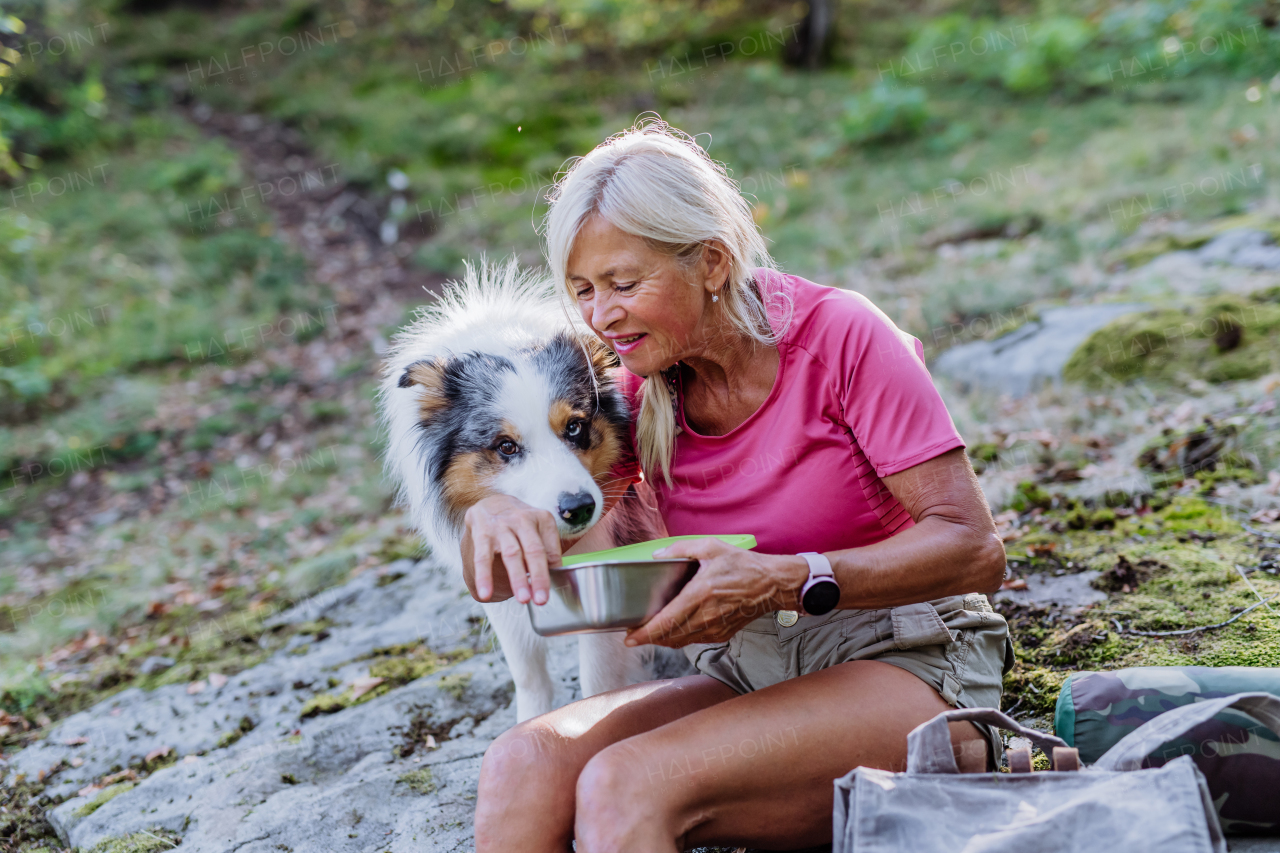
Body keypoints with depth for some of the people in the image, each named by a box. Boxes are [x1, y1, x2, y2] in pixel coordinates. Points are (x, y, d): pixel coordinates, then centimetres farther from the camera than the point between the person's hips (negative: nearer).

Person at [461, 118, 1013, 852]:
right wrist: (494, 517, -22)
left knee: (624, 784, -29)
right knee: (524, 763, -23)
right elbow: (495, 583, 3)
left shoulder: (839, 336, -12)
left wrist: (786, 581, -30)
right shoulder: (638, 386, 2)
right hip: (751, 674, 5)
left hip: (909, 668, -5)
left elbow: (976, 549, -15)